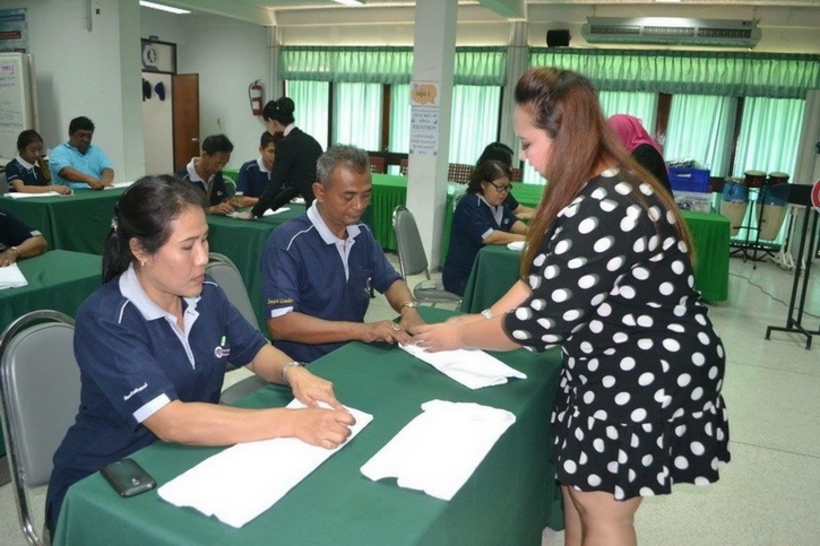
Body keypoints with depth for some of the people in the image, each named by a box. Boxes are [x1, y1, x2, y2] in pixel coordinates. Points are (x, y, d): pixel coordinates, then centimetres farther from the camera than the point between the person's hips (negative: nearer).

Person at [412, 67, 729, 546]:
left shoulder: (604, 212, -30)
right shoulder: (598, 191, 4)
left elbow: (543, 320, -26)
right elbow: (542, 280, 8)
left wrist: (461, 335, -12)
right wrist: (482, 321, 0)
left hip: (646, 378, -9)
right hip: (608, 368, 10)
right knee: (577, 484, 22)